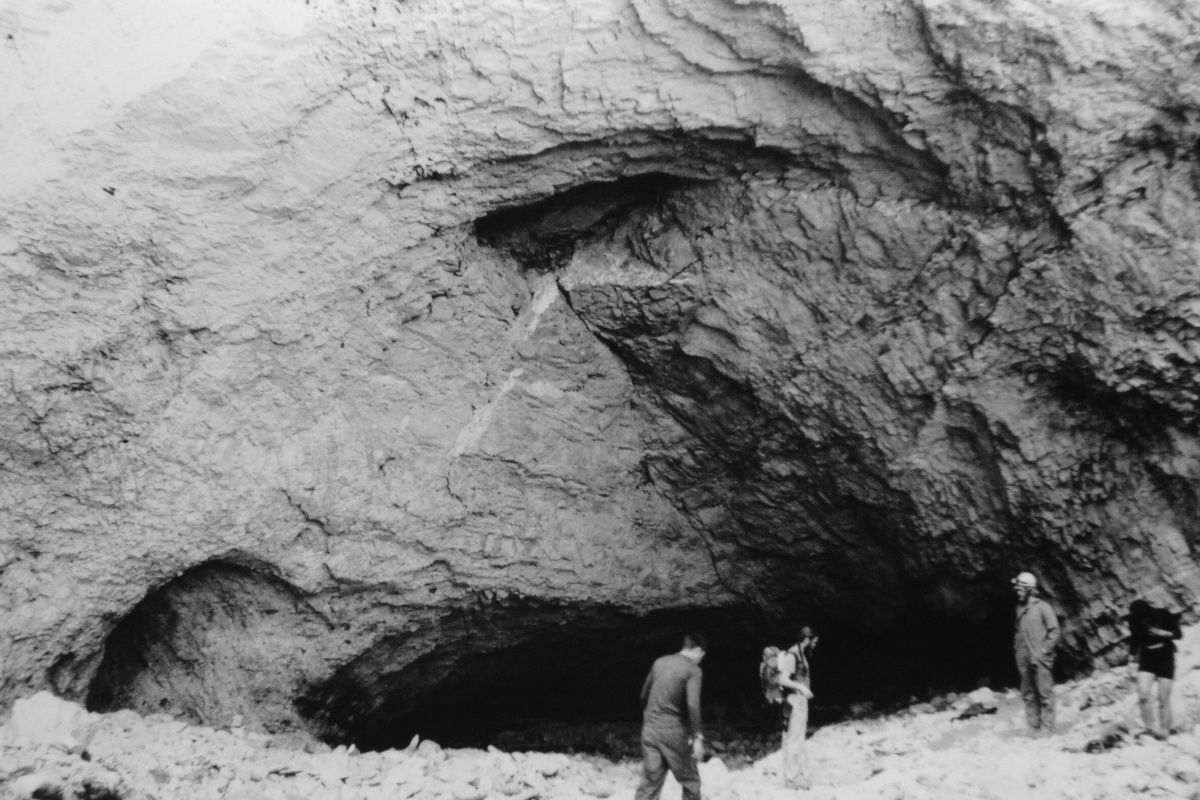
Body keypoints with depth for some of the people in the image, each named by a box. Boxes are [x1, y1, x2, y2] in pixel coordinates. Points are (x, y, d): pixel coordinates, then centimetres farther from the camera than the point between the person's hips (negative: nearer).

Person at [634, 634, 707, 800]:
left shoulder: (659, 662, 11)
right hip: (673, 732, -5)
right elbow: (692, 705, -19)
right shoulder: (693, 670, -6)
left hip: (650, 729, 5)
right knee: (690, 780, 13)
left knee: (650, 781, 6)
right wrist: (698, 737, -21)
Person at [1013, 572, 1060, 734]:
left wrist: (1045, 649, -11)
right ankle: (1033, 728, 14)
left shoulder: (1042, 607, -5)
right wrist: (1017, 647, 11)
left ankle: (1047, 729, -1)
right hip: (1024, 660, 6)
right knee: (1028, 695, 8)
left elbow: (1054, 630, -7)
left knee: (1045, 693, -5)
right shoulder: (1019, 608, 12)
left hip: (1040, 659, -6)